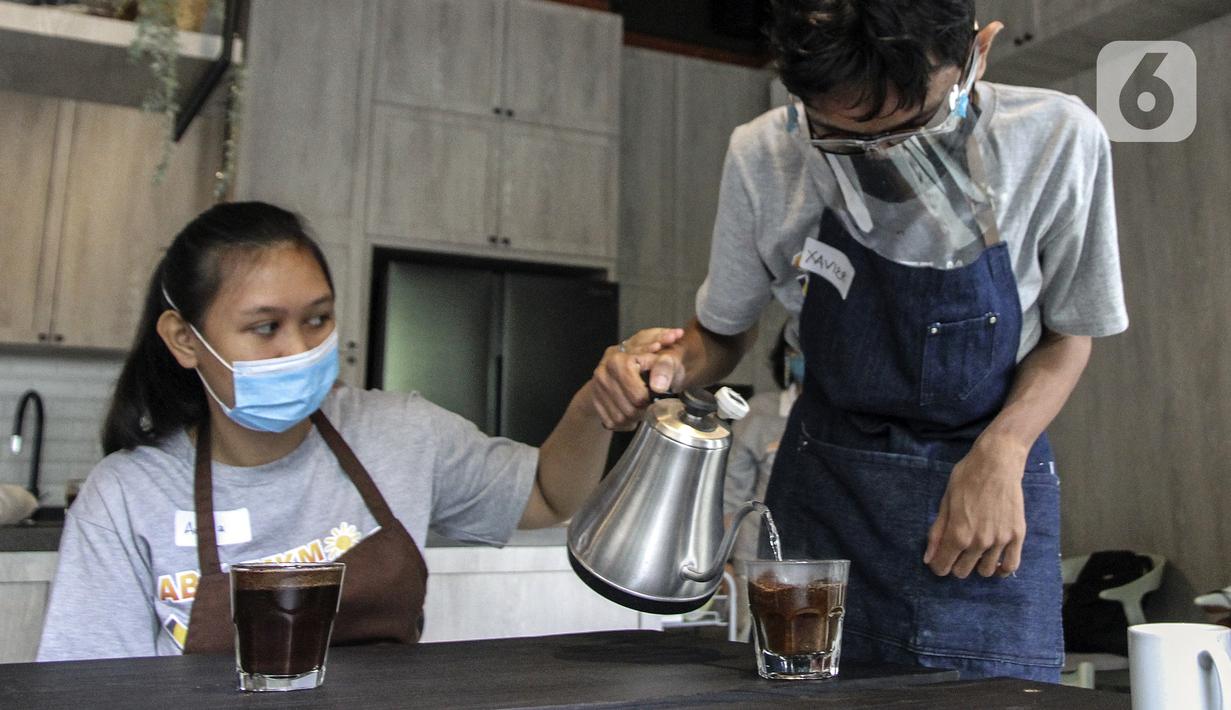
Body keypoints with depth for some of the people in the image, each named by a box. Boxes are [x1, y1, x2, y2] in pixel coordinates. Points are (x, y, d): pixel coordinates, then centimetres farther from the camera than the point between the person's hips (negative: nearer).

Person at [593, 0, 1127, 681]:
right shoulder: (762, 155, -13)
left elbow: (1069, 332, 1)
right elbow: (723, 331, 3)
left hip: (998, 495, 0)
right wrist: (672, 364, -20)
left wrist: (1001, 453, -15)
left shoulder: (1055, 138, -14)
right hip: (827, 489, 1)